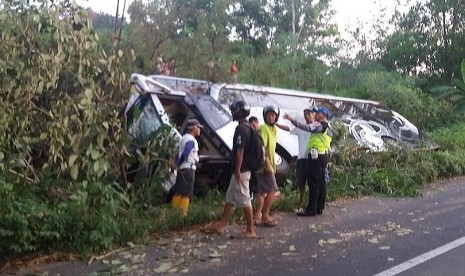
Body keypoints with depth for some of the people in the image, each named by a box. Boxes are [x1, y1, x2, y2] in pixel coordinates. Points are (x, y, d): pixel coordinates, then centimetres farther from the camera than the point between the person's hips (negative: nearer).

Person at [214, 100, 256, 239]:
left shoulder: (240, 128, -17)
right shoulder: (247, 127, 13)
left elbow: (240, 151, -21)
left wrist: (237, 170, -20)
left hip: (240, 170, -10)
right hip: (243, 169, 10)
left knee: (245, 200, -2)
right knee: (230, 198, 13)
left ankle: (250, 230, 7)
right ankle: (220, 226, 20)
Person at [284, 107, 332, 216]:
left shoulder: (320, 125, -10)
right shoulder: (327, 128, 22)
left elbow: (307, 127, -24)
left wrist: (292, 119, -27)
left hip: (316, 156, -10)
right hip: (323, 156, 10)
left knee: (313, 184, -8)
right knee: (321, 183, 10)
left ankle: (311, 209, -7)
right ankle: (319, 208, 15)